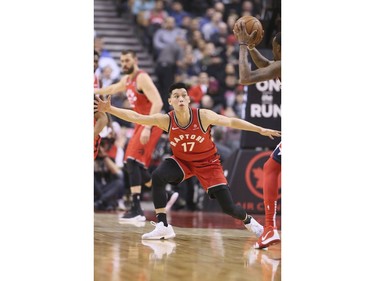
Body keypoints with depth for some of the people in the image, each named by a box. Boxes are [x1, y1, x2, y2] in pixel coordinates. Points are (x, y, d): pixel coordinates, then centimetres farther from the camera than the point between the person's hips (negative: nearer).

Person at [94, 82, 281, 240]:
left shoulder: (203, 116, -26)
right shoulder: (166, 120, -21)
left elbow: (232, 122, -16)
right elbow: (136, 117, -23)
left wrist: (260, 130, -17)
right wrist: (110, 109, -32)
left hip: (207, 163, -2)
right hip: (182, 161, 2)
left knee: (228, 208, -6)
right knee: (158, 177, -27)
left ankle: (248, 221, 31)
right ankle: (163, 227, -21)